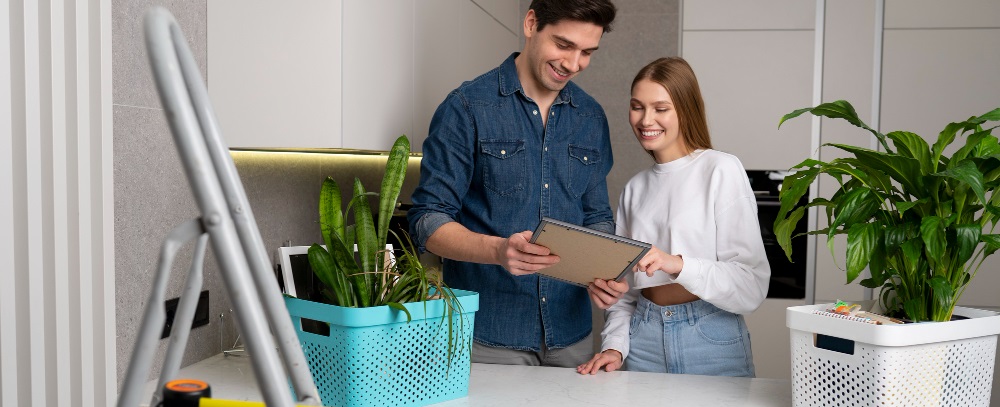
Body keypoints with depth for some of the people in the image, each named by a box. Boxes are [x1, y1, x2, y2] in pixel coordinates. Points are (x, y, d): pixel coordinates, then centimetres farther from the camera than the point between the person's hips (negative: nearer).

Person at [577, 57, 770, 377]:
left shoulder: (722, 170, -8)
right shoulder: (635, 188, 10)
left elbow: (752, 286, -15)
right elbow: (625, 289, 12)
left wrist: (678, 264, -28)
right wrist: (615, 347, -2)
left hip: (711, 341, -4)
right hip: (644, 341, 4)